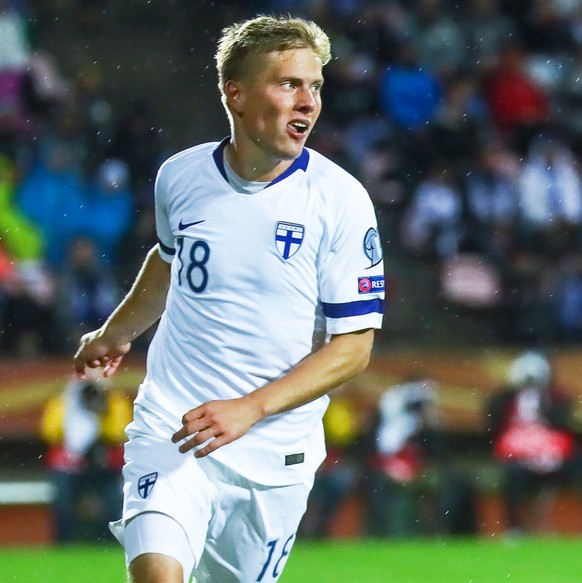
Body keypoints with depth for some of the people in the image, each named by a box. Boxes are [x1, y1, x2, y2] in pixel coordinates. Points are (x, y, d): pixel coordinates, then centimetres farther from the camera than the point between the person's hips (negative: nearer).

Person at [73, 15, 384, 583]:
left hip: (275, 452, 0)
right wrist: (114, 334, 38)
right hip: (170, 430, 0)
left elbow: (354, 346, -10)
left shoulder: (340, 200, -9)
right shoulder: (179, 177, 0)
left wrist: (249, 409, -22)